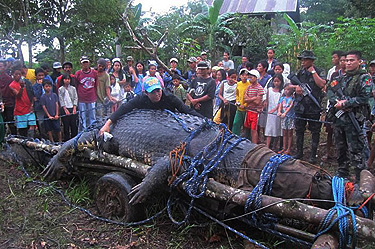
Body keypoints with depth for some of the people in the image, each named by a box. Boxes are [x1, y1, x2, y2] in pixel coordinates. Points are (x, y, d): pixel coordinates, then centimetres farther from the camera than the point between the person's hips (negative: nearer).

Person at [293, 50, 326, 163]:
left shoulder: (319, 72, -2)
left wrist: (313, 72, -12)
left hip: (314, 107, -4)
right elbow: (292, 85, 16)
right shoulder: (300, 72, 12)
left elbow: (321, 84, -19)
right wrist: (296, 87, -6)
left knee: (315, 132, 4)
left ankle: (313, 154, 13)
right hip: (300, 106, 5)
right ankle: (299, 152, 24)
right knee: (299, 130, 12)